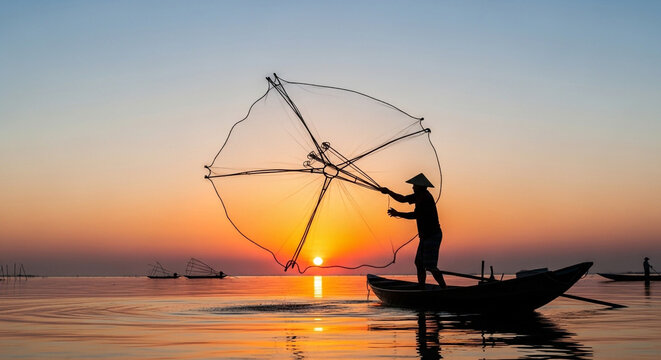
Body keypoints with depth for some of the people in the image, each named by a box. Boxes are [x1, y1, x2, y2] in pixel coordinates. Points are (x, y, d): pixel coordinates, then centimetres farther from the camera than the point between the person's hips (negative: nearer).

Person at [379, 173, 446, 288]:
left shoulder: (426, 198, -19)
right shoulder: (419, 195, 11)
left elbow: (415, 215, -20)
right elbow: (403, 199, 18)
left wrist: (397, 214, -14)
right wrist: (388, 192, 9)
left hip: (432, 236, -10)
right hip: (426, 235, 10)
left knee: (430, 266, -11)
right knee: (419, 263, 11)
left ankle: (444, 288, -6)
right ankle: (421, 287, 16)